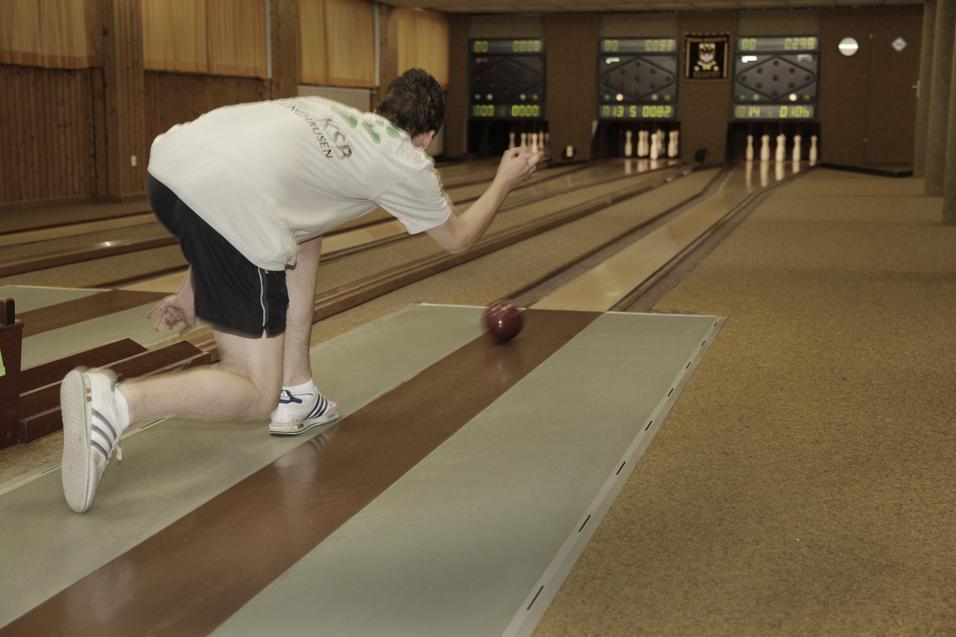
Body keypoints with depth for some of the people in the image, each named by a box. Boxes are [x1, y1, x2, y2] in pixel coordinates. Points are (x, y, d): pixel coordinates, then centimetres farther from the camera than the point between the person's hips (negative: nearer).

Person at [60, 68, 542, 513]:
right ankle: (115, 402, -20)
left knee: (303, 233, 32)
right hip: (229, 198, -7)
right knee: (255, 396, 4)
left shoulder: (328, 114, 33)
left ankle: (295, 394, 31)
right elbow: (457, 238, 35)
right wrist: (504, 182, 50)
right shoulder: (407, 162, 18)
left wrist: (191, 290, 35)